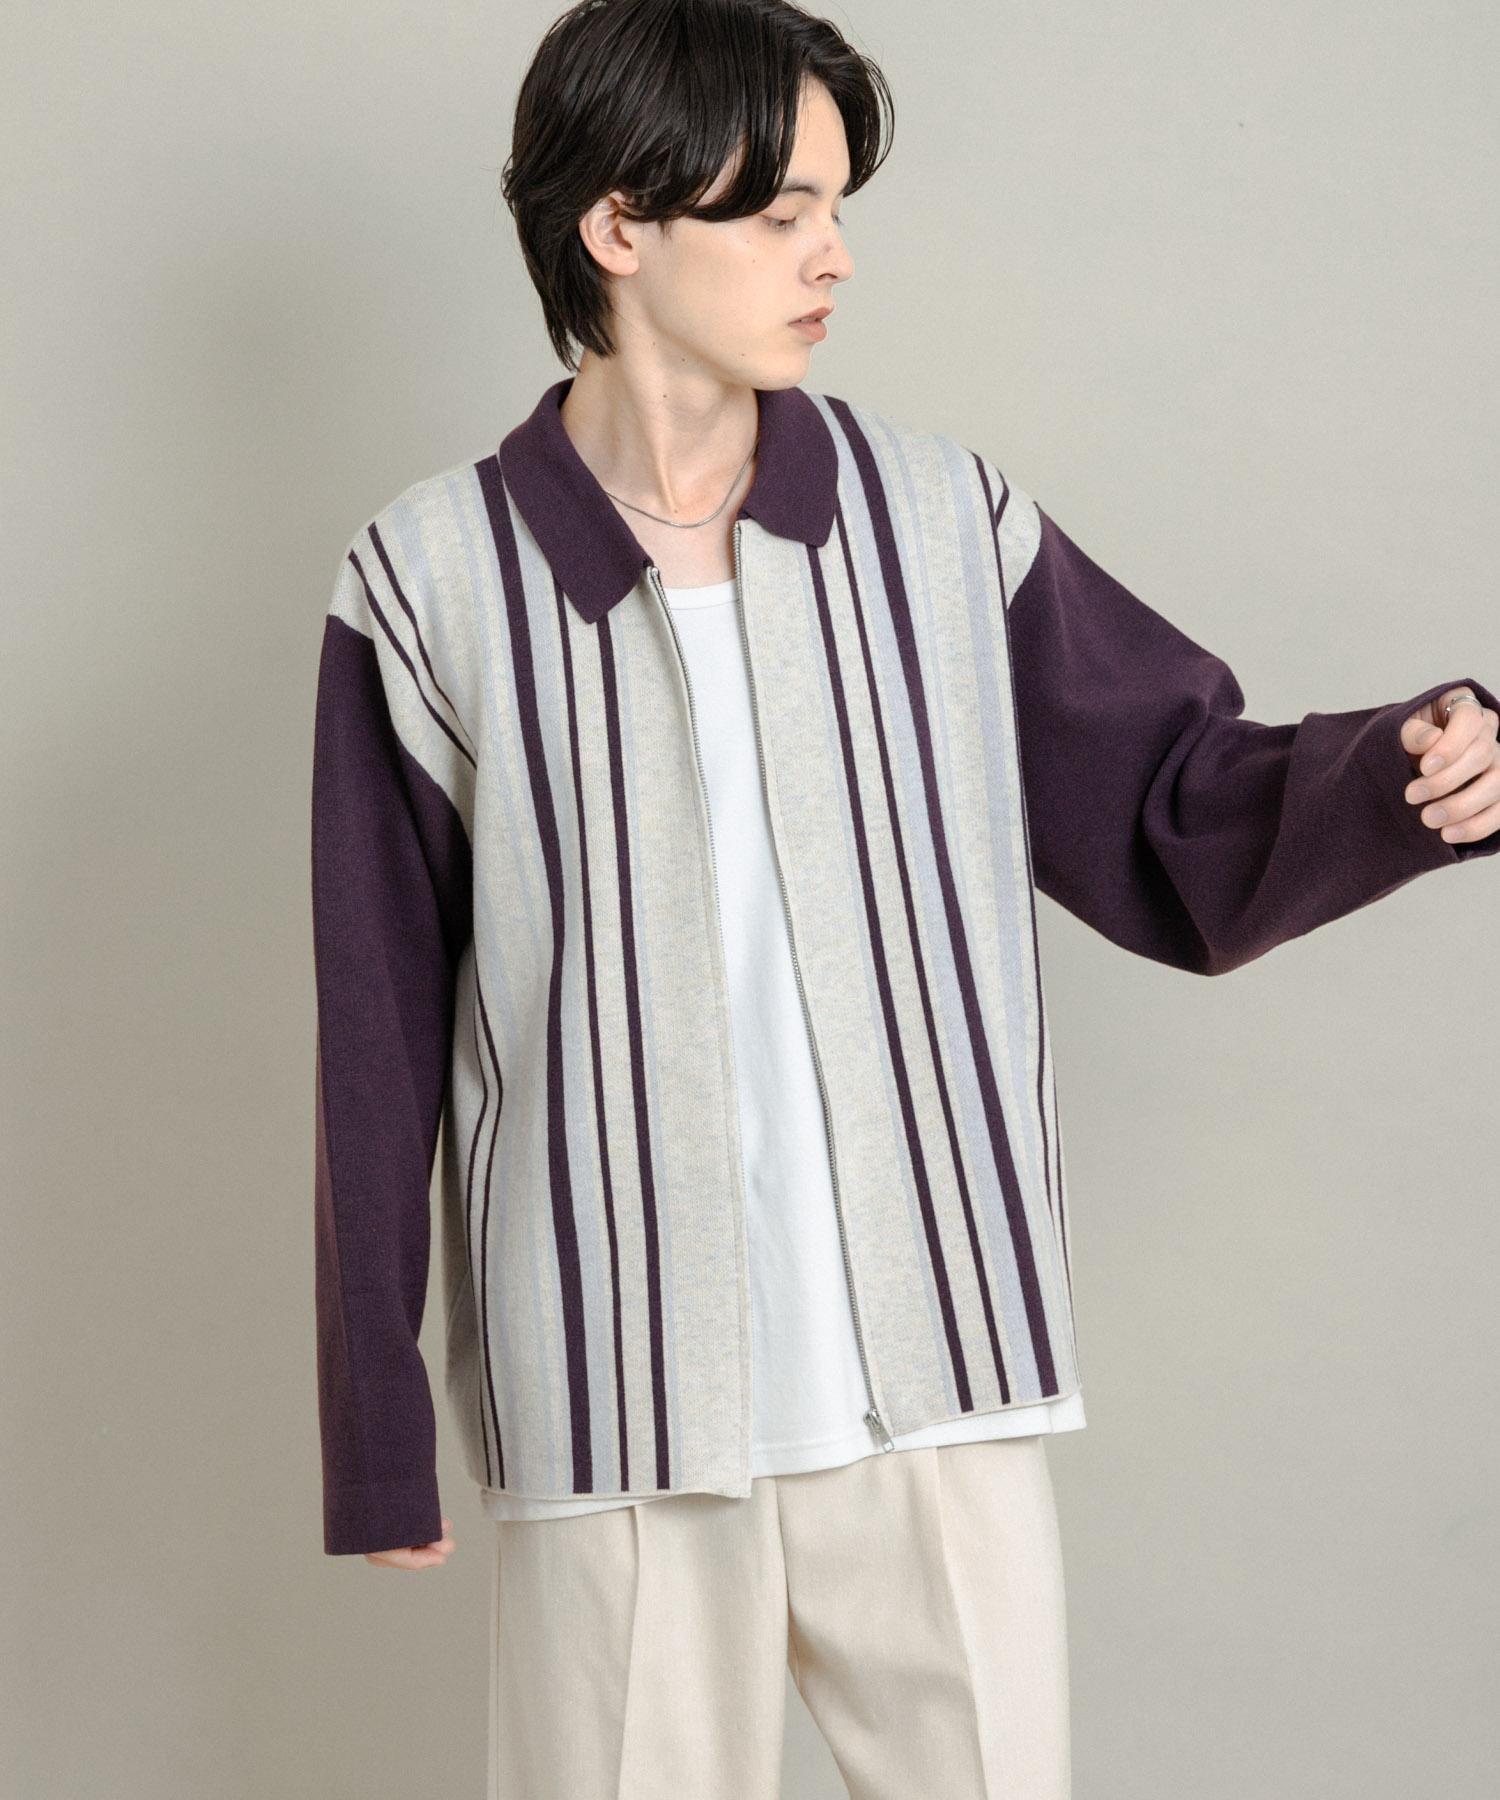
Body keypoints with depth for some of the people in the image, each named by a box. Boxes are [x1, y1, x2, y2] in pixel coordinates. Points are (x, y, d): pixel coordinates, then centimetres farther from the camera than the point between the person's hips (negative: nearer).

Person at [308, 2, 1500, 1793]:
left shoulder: (943, 519, 2)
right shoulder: (433, 586, -4)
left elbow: (1183, 825, 6)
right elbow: (379, 1045, -1)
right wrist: (376, 1436, 2)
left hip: (940, 1388, 2)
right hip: (617, 1418, -2)